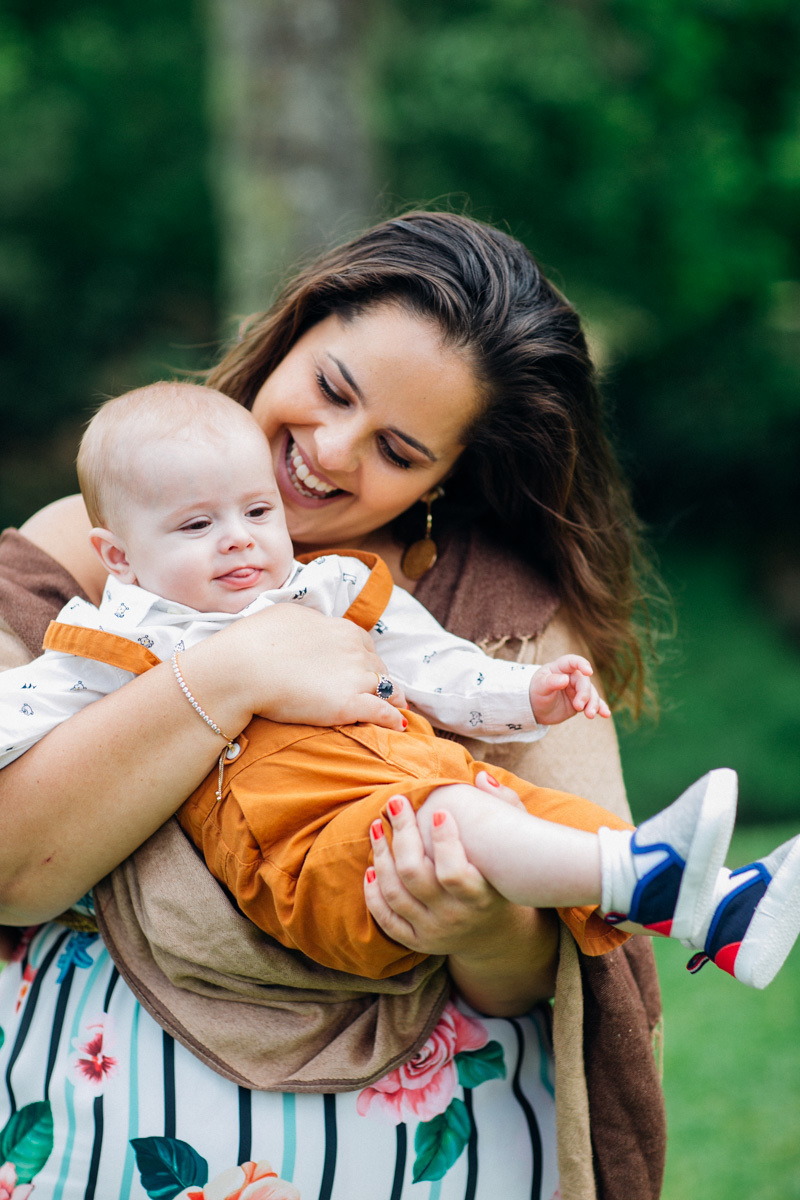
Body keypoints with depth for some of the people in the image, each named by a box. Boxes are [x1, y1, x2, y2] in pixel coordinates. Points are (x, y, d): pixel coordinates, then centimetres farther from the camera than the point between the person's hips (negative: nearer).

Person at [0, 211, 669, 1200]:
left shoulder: (515, 611, 5)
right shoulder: (87, 553, 5)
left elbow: (552, 971, -1)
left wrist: (488, 936, -23)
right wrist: (229, 675, -16)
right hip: (106, 1084, 0)